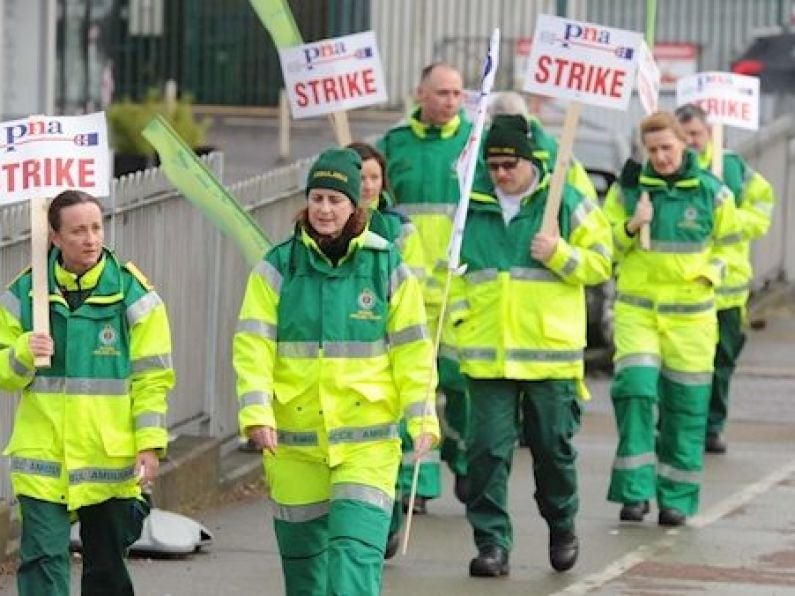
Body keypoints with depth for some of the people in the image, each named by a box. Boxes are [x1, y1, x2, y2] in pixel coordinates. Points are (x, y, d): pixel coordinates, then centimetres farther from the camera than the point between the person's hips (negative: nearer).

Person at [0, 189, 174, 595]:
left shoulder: (132, 293, -2)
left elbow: (152, 379, 0)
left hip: (111, 462, 0)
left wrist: (150, 444, -8)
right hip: (43, 459, 0)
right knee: (43, 561, -9)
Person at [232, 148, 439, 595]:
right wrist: (256, 412, -17)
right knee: (302, 549, 10)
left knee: (356, 547, -14)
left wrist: (422, 418, -3)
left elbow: (412, 349, 4)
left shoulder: (388, 268, 2)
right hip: (293, 439, 2)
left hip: (367, 438, -1)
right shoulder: (277, 268, 1)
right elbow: (253, 345, -5)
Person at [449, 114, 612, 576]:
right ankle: (492, 543, 1)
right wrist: (460, 310, 4)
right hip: (486, 356, 2)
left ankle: (563, 526, 30)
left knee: (554, 446, 7)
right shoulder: (472, 208, 9)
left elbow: (601, 261, 1)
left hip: (551, 353, -2)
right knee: (488, 450, -4)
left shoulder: (568, 203, 1)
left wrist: (560, 254, -16)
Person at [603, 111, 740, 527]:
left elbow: (726, 243, 13)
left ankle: (676, 496, 12)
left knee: (686, 403, 2)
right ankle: (635, 491, -9)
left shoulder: (711, 192, 1)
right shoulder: (627, 189, 2)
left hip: (690, 312, 0)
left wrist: (711, 272, -6)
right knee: (635, 389, -15)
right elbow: (606, 247, 6)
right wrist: (631, 227, -13)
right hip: (637, 308, 0)